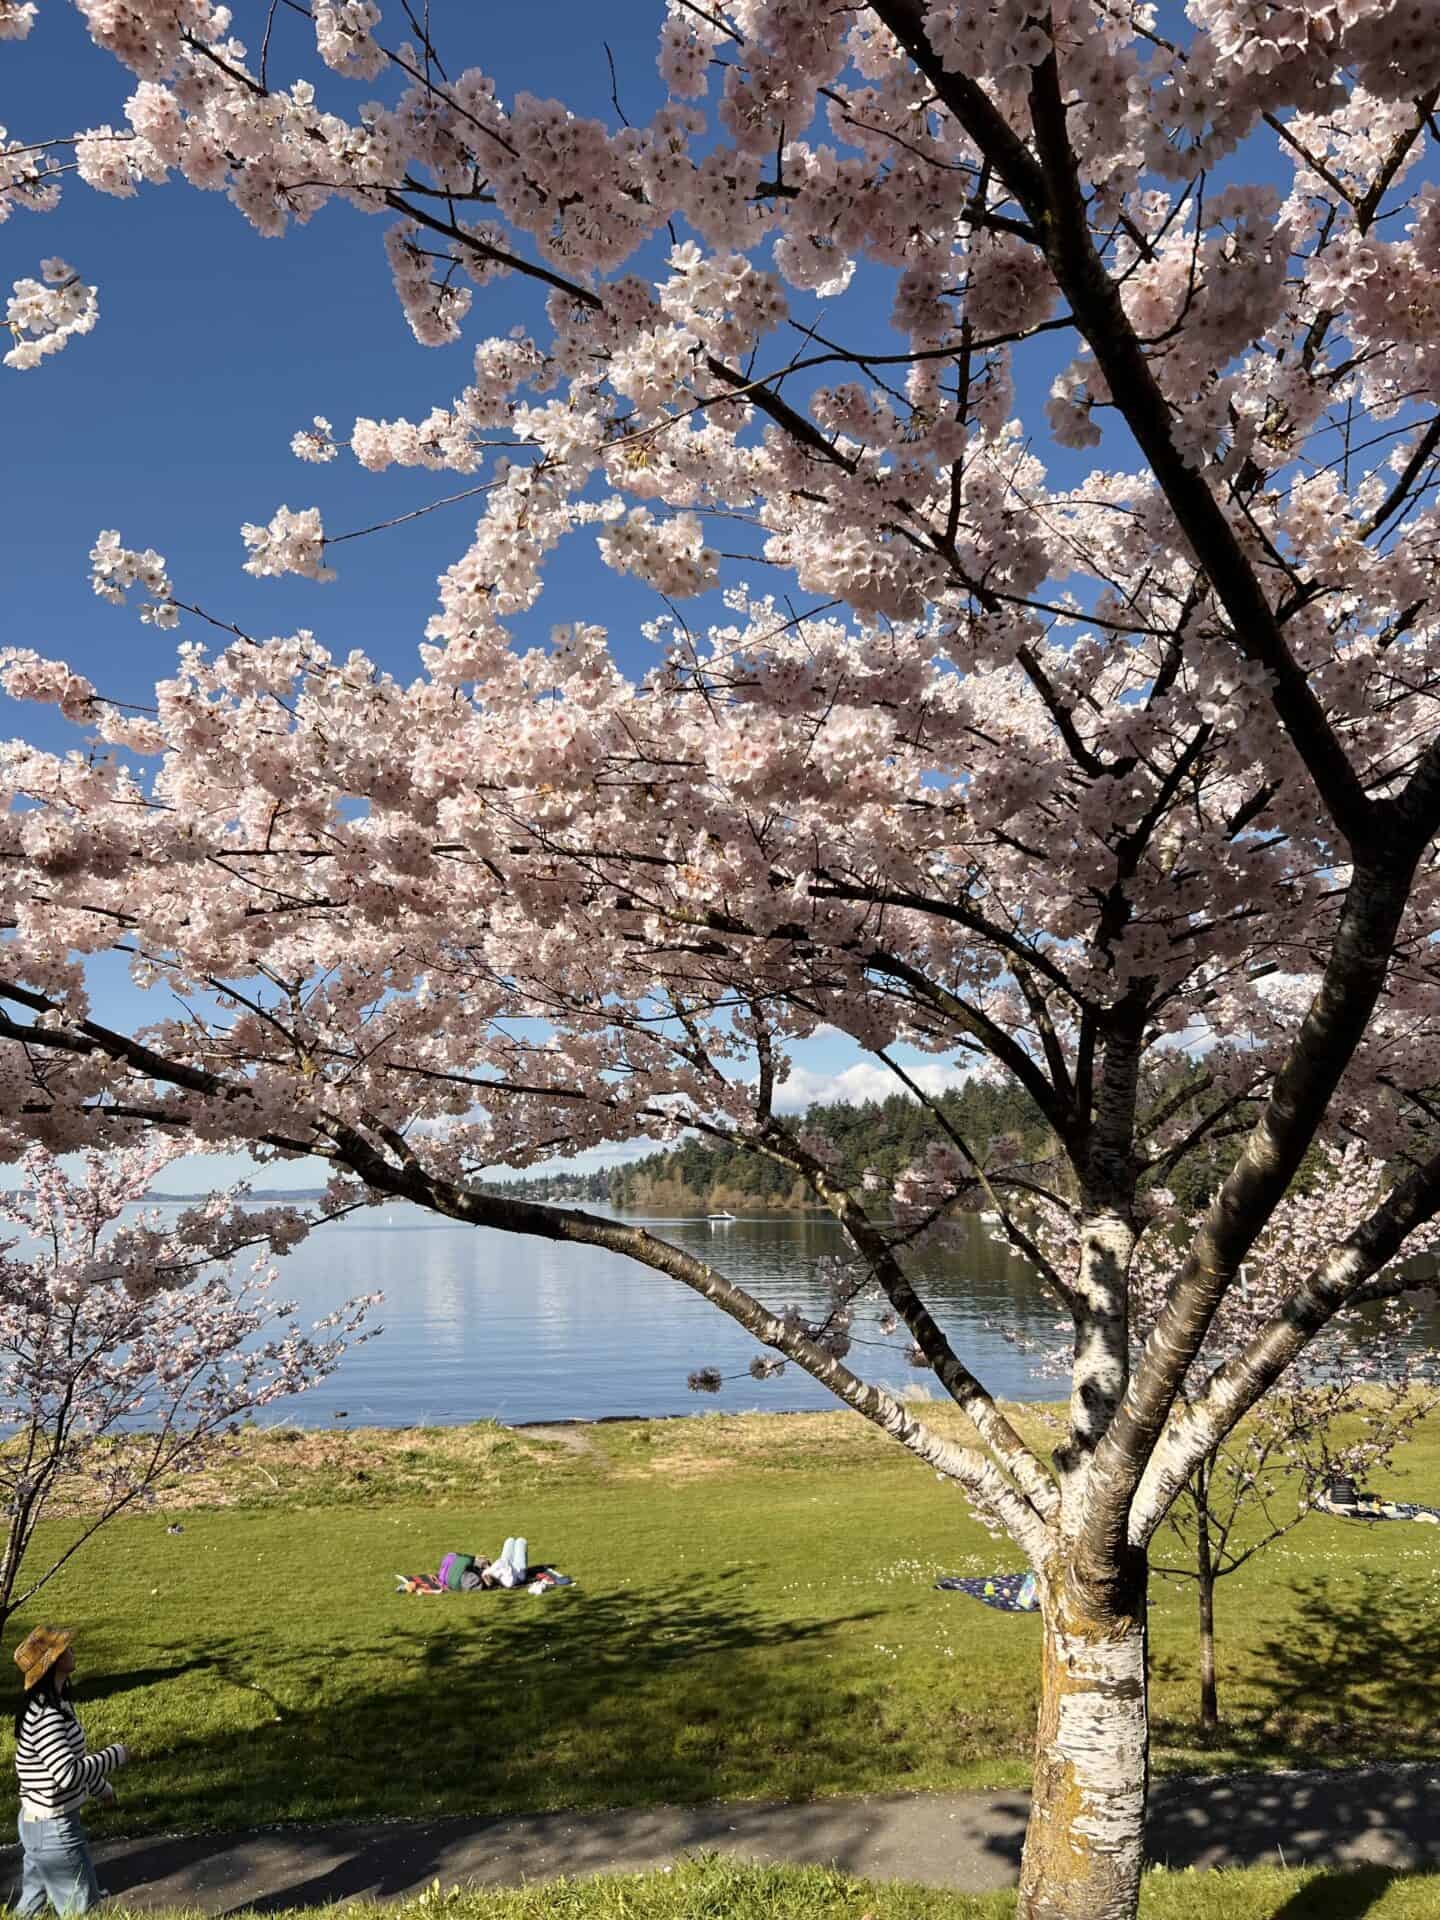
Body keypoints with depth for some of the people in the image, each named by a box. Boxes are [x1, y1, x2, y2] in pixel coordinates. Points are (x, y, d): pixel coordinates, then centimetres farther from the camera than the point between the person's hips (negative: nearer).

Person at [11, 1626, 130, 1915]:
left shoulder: (54, 1703, 3)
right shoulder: (45, 1717, -28)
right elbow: (68, 1774, -34)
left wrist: (99, 1787, 25)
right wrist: (115, 1754, -21)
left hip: (37, 1822, 9)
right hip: (54, 1829, -9)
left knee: (31, 1905, 22)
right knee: (81, 1909, 4)